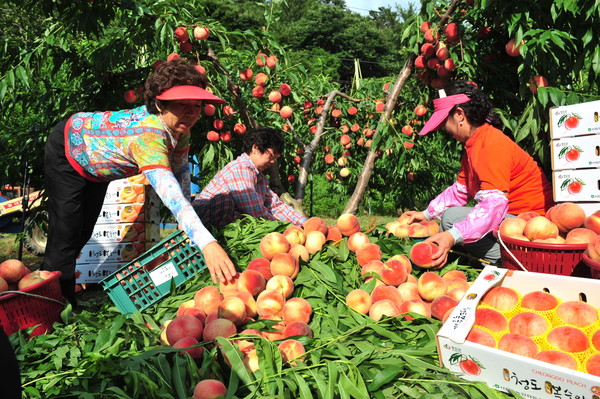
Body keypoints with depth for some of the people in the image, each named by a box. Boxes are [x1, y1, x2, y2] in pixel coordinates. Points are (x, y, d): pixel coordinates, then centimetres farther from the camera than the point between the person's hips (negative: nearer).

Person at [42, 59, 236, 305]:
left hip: (96, 166, 8)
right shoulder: (148, 135, -46)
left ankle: (67, 300, 37)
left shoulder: (179, 127, -22)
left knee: (83, 234, 18)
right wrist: (207, 243, -69)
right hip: (68, 150, -8)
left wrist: (186, 223, -17)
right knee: (65, 237, -6)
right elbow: (169, 192, -58)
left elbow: (180, 170, -8)